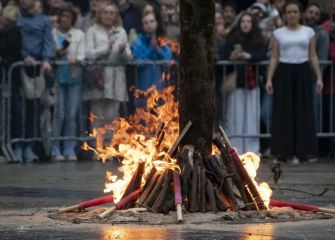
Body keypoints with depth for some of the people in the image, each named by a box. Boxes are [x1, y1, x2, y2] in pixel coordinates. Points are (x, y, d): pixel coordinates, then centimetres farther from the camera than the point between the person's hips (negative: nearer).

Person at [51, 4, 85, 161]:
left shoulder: (79, 35, 12)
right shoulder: (52, 34, 5)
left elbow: (82, 54, 3)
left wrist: (76, 59, -18)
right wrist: (56, 53, -17)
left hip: (73, 76, 2)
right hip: (57, 76, -2)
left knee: (71, 115, 1)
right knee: (58, 114, -8)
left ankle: (69, 150, 5)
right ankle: (55, 150, -4)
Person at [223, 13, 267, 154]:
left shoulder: (258, 41, 8)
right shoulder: (232, 40, 4)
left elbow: (262, 56, -3)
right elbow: (225, 56, 1)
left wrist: (249, 56, -20)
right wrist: (232, 57, -21)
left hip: (252, 81, 2)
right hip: (236, 81, -2)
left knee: (252, 114, 1)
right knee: (236, 115, -4)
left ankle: (252, 147, 6)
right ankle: (235, 147, -1)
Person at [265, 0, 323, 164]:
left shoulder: (309, 32, 7)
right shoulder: (278, 33, 5)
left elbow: (313, 56, 6)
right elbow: (274, 58, 4)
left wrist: (319, 77, -1)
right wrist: (269, 79, -4)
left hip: (303, 72, 1)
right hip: (284, 72, -1)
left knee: (303, 112, 0)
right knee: (284, 112, -1)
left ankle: (300, 151, 6)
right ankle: (284, 151, 5)